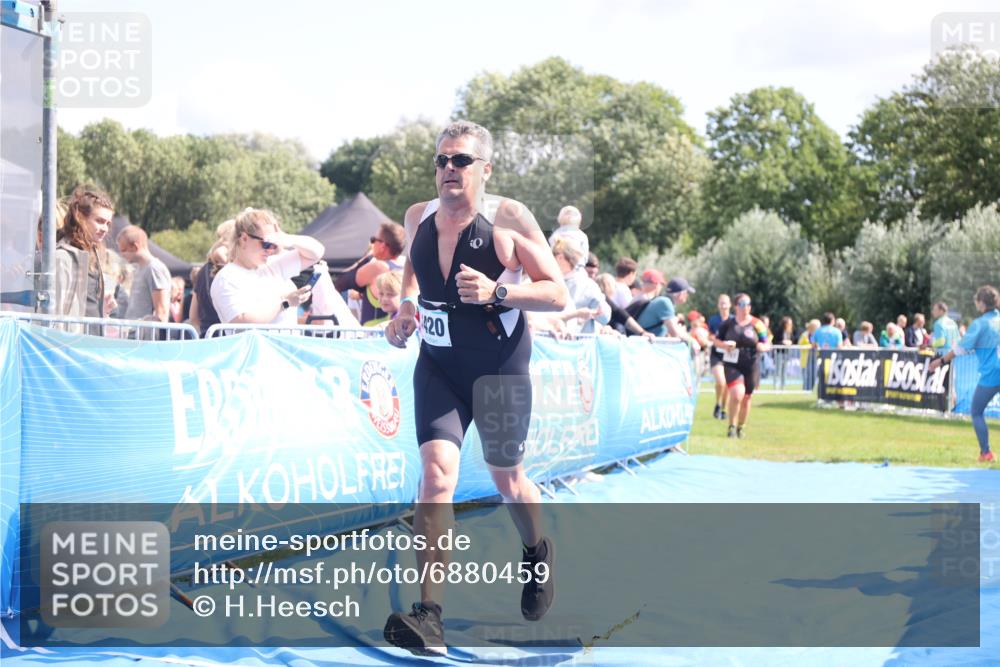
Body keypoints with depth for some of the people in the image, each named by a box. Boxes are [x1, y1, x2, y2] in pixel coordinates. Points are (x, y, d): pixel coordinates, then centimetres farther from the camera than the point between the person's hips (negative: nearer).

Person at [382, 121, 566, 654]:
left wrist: (496, 292, -27)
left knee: (507, 478, 14)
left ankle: (539, 554, 49)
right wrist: (406, 305, 3)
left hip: (500, 369, -2)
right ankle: (428, 616, -20)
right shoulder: (418, 217, 0)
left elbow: (557, 294, -13)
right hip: (436, 366, 3)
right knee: (436, 473, -15)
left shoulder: (509, 219, -13)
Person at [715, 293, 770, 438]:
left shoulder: (757, 324, 3)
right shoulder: (728, 324, 3)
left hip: (751, 366, 2)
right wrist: (724, 345, -12)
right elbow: (716, 341, 10)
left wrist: (762, 347, -17)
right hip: (732, 364, -2)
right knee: (737, 393, -21)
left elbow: (767, 344, 6)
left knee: (746, 398, 9)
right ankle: (732, 426, -5)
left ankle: (741, 428, 30)